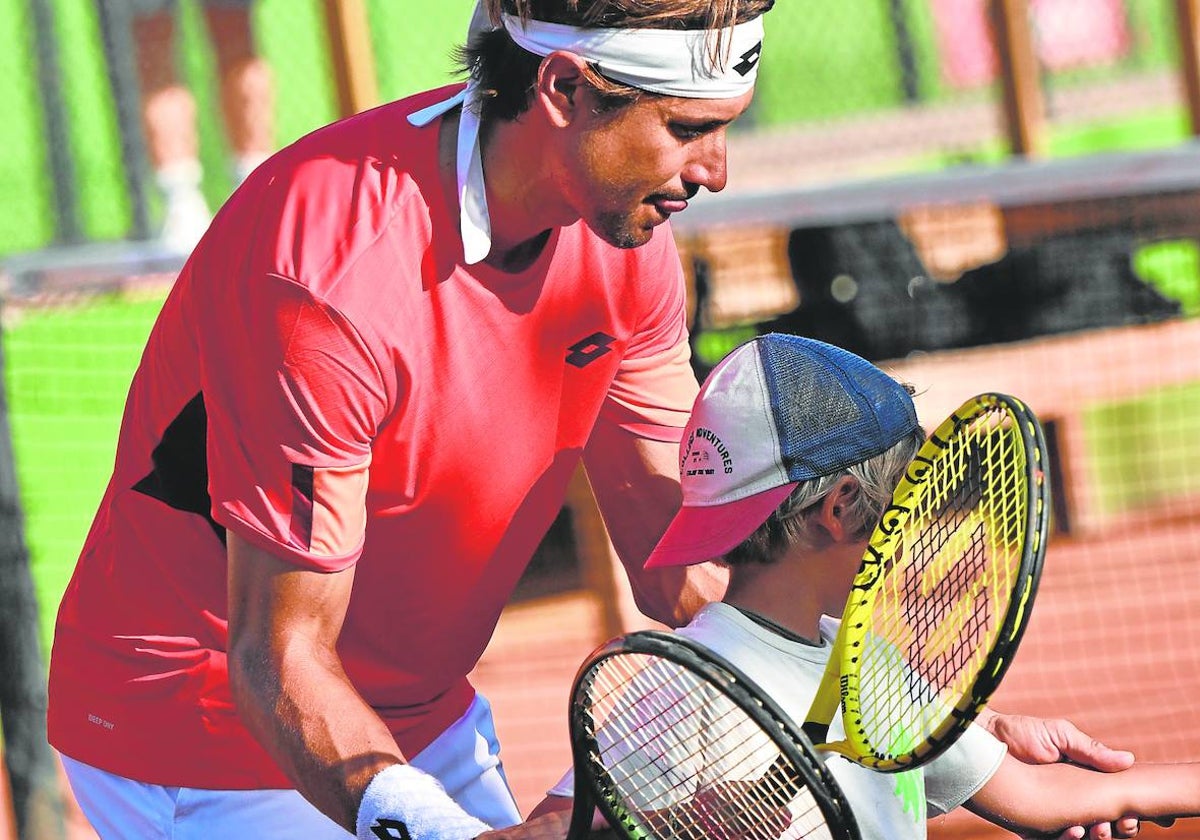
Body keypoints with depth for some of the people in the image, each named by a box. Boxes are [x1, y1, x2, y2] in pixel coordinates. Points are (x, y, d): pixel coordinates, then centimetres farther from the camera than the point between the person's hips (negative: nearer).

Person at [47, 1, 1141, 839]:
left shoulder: (626, 245, -7)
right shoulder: (336, 272, -31)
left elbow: (679, 560, 0)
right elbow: (279, 658, -29)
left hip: (423, 727, 7)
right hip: (206, 746, -7)